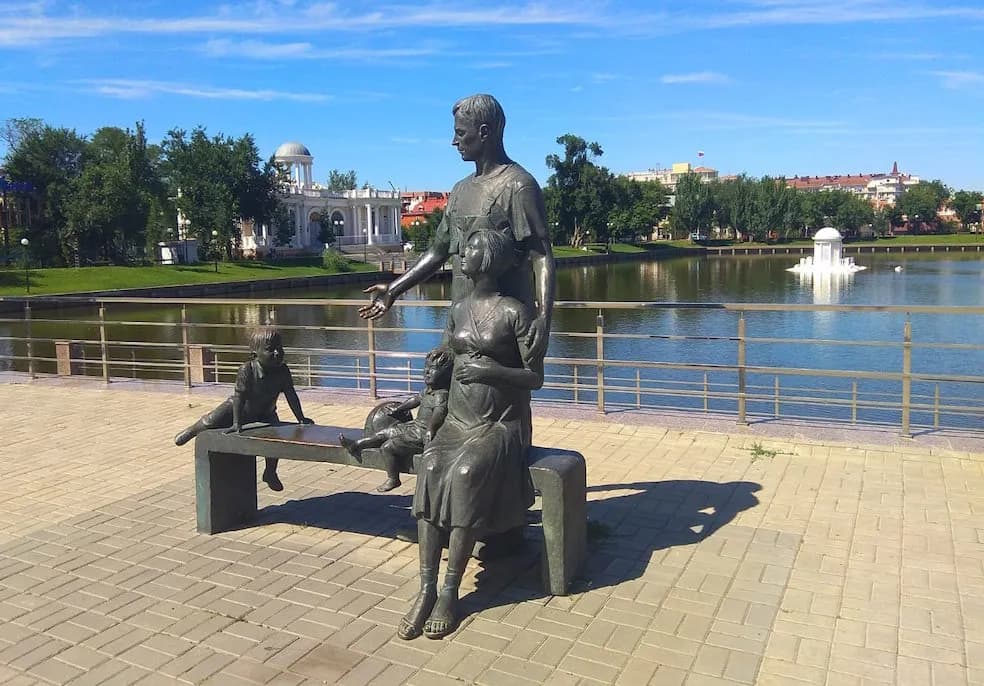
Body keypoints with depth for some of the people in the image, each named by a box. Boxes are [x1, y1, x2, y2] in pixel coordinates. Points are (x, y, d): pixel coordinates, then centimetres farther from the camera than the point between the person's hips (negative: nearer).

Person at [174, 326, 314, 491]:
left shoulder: (283, 371, -22)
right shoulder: (246, 370, -31)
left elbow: (291, 395, -16)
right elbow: (239, 397, -31)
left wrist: (301, 418, -17)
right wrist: (236, 423, -35)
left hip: (265, 413, 2)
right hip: (238, 408, -2)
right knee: (211, 421, -11)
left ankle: (270, 472, 5)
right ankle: (193, 430, 28)